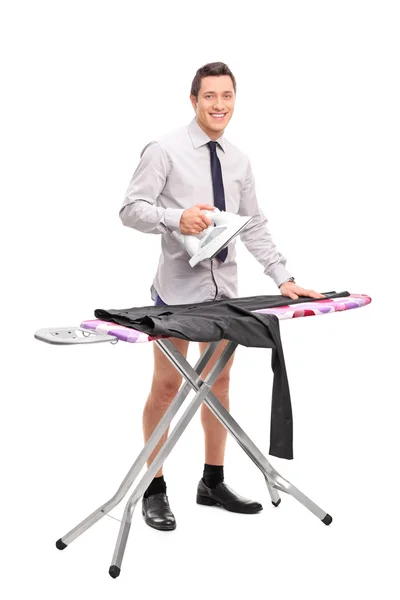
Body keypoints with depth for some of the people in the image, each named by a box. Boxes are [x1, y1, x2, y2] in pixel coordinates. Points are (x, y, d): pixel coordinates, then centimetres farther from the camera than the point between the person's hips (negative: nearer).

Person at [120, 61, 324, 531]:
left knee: (219, 383, 13)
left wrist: (283, 278, 3)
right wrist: (176, 218, -29)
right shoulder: (165, 151, -8)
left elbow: (255, 228, 11)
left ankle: (213, 482, 27)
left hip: (224, 290, 6)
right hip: (178, 289, -6)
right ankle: (154, 489, 16)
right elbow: (131, 209, -12)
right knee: (166, 386, 2)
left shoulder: (239, 162, 10)